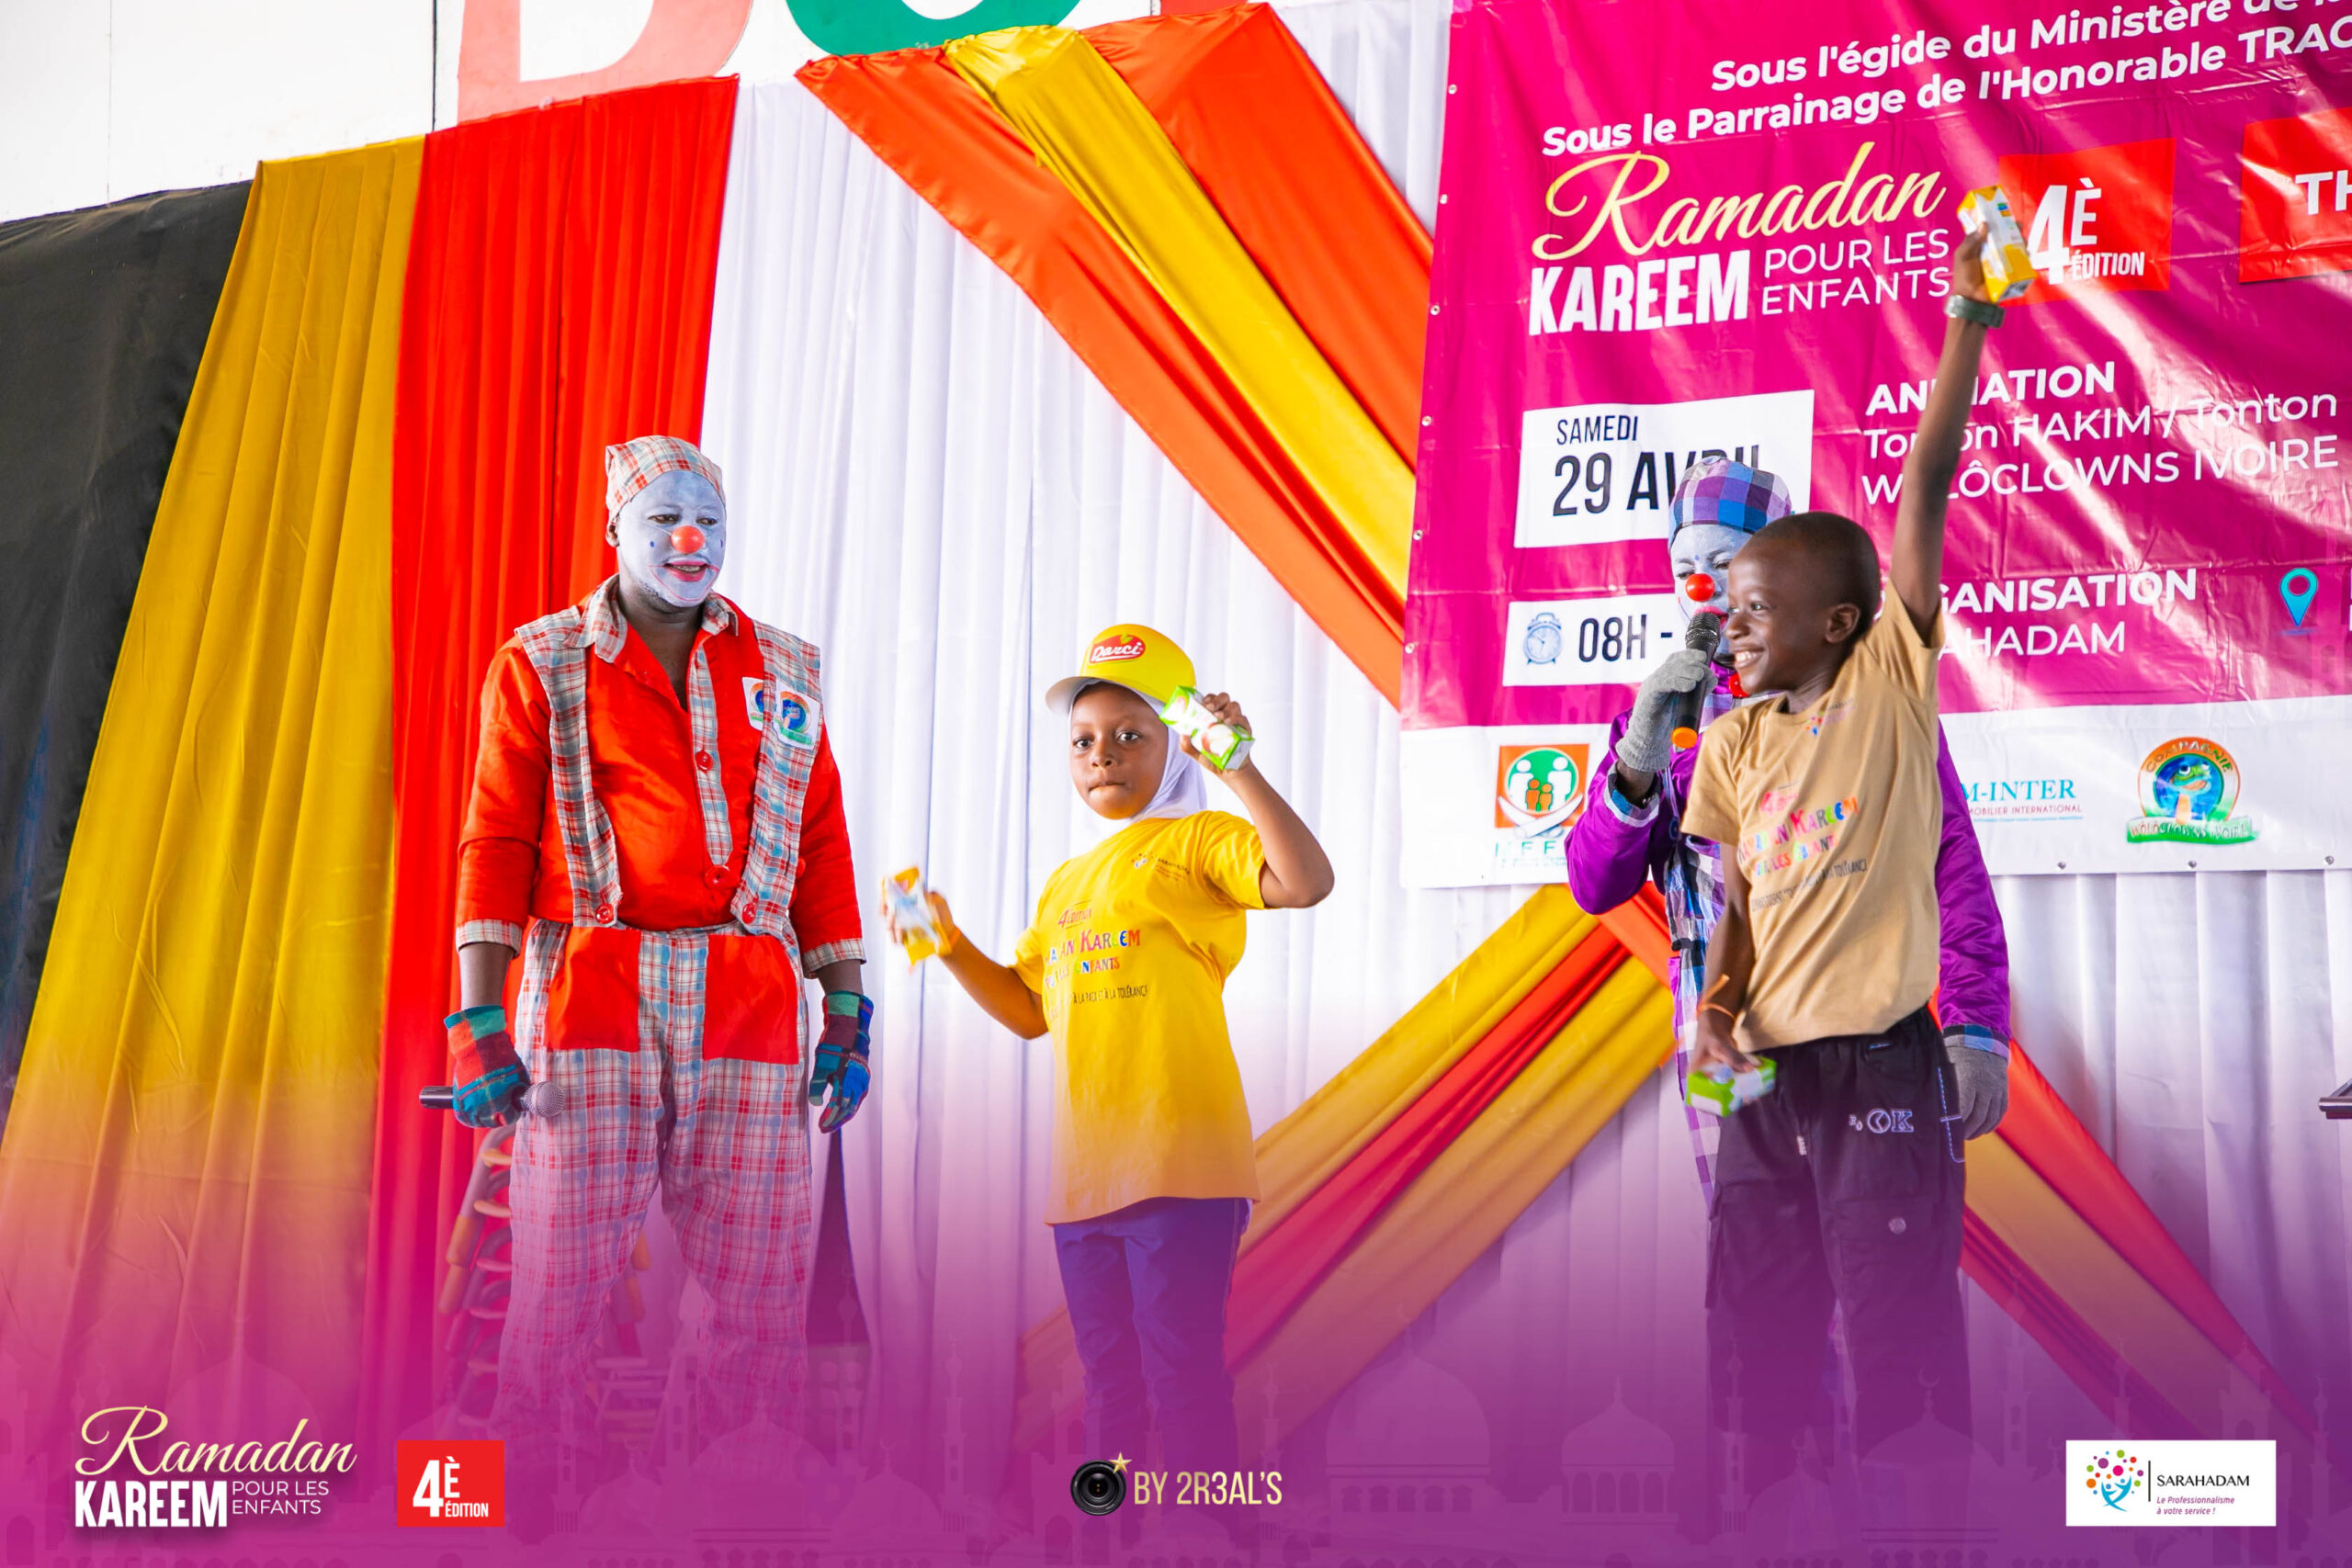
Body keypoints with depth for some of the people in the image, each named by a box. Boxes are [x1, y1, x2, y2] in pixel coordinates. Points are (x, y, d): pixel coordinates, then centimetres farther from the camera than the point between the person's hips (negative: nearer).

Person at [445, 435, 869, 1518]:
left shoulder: (783, 673, 16)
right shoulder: (540, 667, 8)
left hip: (750, 1016, 2)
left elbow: (823, 849, 15)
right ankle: (529, 1509, 6)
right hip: (589, 1002, -2)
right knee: (559, 1281, -5)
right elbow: (495, 845, 2)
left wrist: (846, 1018, 9)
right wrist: (479, 1024, -6)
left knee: (764, 1289, 0)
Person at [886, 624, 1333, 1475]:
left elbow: (1305, 882, -21)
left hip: (1178, 1163, -7)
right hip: (1083, 1170, 8)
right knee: (1108, 1374, 14)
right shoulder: (1067, 882, 20)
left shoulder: (1196, 841, -3)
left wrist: (1237, 768, -23)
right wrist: (947, 941, 14)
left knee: (1182, 1372, -6)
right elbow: (1029, 1010, 25)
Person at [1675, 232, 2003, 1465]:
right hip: (1766, 1070, 6)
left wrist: (1969, 320, -16)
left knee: (1900, 1363, -1)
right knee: (1750, 1349, 13)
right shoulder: (1732, 744, 10)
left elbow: (1926, 488, -11)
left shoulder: (1891, 683, -5)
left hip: (1881, 1065, -5)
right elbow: (1738, 902, 12)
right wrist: (1715, 1013, -6)